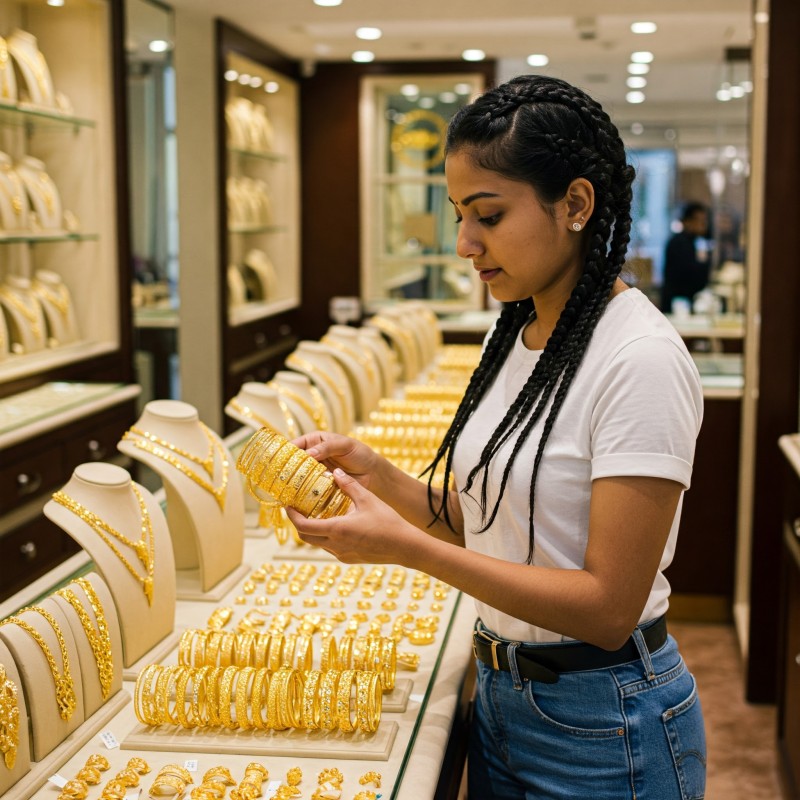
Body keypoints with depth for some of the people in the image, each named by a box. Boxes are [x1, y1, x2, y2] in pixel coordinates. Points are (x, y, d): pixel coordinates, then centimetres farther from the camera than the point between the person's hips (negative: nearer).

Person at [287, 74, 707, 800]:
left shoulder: (641, 359, -22)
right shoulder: (514, 336, 4)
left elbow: (608, 607, -24)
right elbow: (481, 520, 8)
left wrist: (407, 547, -27)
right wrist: (375, 473, -8)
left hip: (603, 723, -7)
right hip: (501, 692, 7)